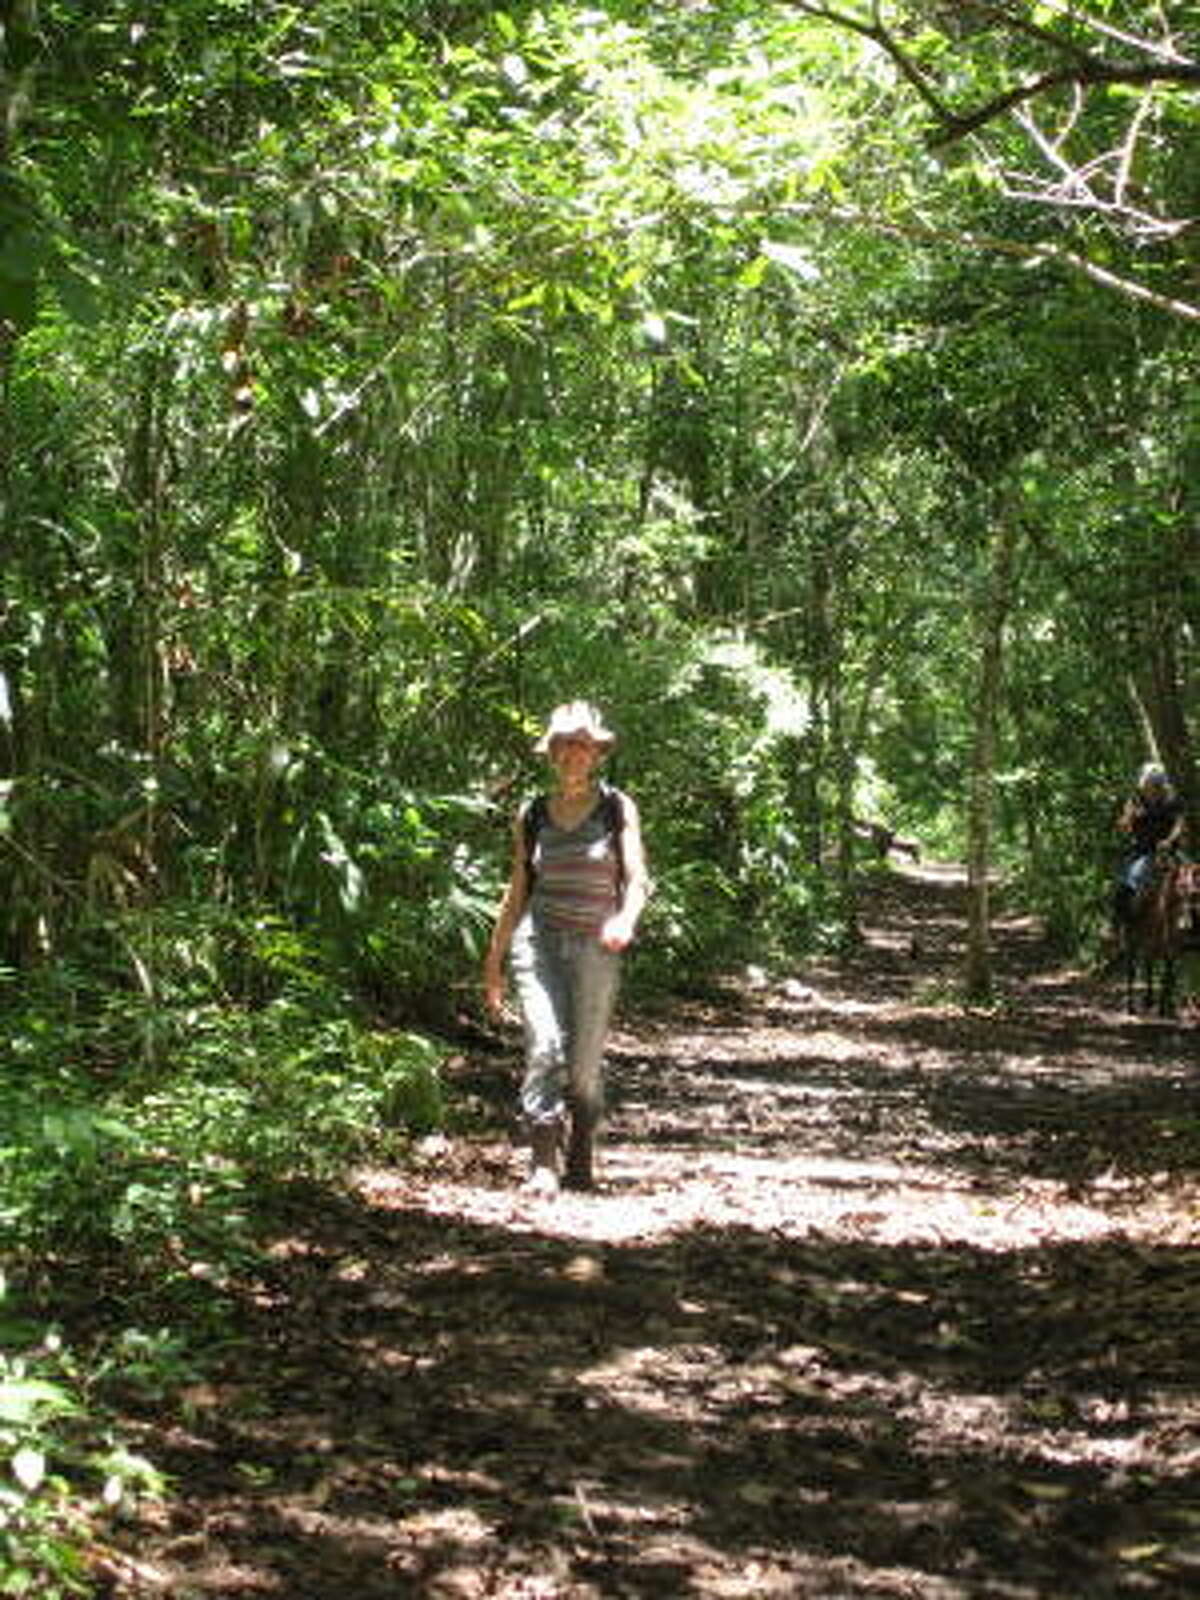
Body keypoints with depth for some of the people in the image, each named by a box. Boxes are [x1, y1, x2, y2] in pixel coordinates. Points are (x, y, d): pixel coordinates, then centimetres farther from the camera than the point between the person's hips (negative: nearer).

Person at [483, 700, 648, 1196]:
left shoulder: (618, 809, 4)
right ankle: (543, 1163, -15)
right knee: (544, 1047, -16)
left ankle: (581, 1159, 22)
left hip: (596, 949, 0)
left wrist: (626, 919, -27)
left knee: (586, 1062, 4)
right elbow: (516, 893, 15)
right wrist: (493, 963, 16)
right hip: (539, 939, 0)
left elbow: (637, 878, -5)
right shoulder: (531, 816, 9)